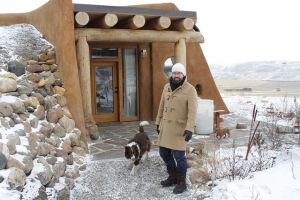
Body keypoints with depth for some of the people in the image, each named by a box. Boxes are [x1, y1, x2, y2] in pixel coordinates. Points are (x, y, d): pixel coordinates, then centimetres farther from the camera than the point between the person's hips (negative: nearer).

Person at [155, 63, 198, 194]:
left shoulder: (190, 90, -13)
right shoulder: (167, 87, 7)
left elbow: (192, 111, -19)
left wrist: (190, 129, -28)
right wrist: (158, 122, 16)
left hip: (180, 127, -6)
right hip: (166, 126, 6)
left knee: (179, 155, -4)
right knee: (164, 153, 12)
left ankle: (181, 182, 14)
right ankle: (173, 177, 31)